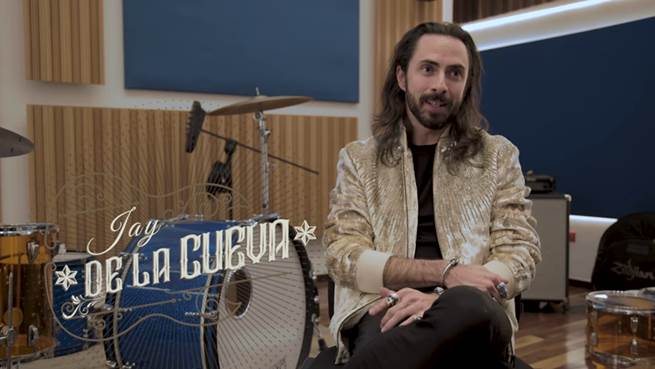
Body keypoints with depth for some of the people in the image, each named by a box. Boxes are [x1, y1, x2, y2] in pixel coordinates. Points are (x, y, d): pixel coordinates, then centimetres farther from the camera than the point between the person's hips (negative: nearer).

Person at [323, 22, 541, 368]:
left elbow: (520, 254, 3)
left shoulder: (498, 156, 13)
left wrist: (441, 297, -16)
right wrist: (444, 272, -13)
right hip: (381, 308, -1)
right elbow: (343, 256, 0)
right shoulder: (358, 159, 12)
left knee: (468, 308, -37)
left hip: (467, 312, 2)